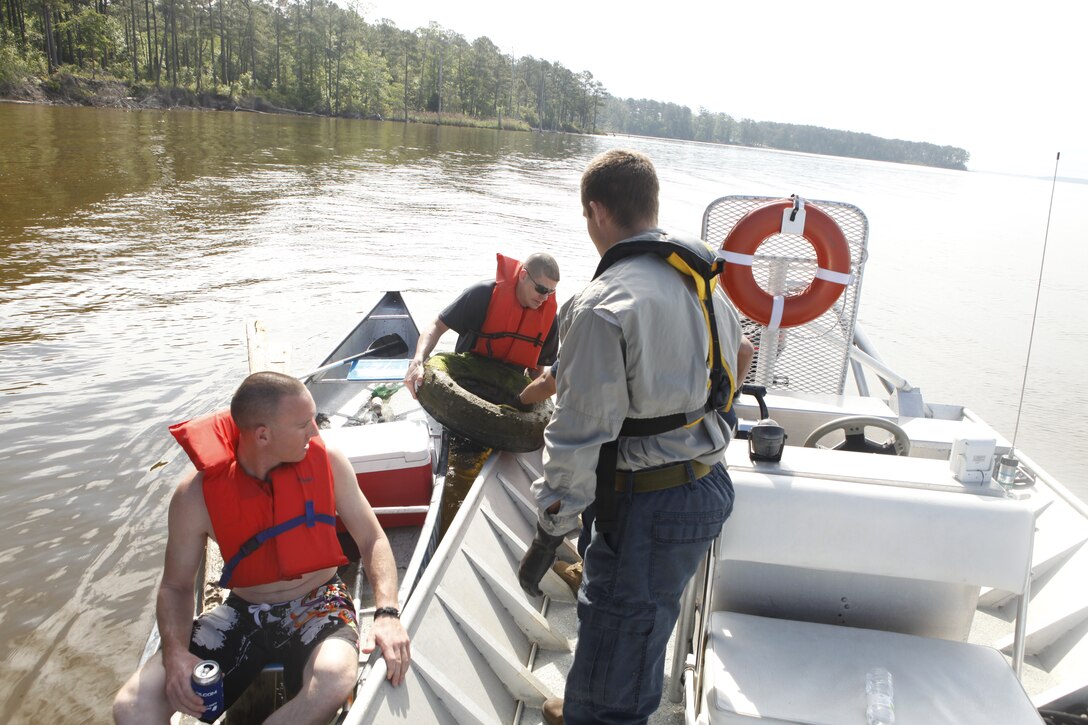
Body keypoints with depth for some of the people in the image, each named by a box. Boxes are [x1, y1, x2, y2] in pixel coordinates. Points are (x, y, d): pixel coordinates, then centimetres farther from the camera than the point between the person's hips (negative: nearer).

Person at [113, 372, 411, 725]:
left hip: (318, 605, -1)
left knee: (335, 680, -35)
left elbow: (372, 540, -7)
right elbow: (175, 586, -1)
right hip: (243, 614, 1)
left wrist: (387, 613, -23)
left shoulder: (326, 461, -13)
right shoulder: (196, 496, -13)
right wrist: (175, 654, -20)